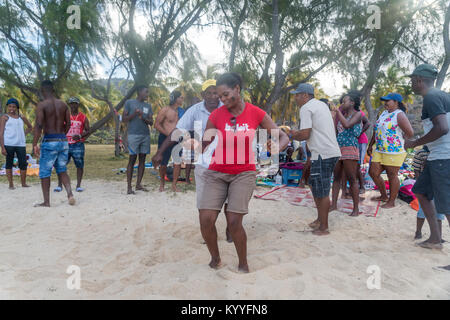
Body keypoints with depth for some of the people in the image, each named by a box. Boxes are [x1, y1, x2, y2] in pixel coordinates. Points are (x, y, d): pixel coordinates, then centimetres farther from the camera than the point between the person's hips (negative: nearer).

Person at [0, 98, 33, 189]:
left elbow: (30, 127, 32)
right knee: (9, 163, 4)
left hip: (21, 144, 4)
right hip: (8, 144, -3)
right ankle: (11, 184, 10)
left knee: (23, 164, 2)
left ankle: (24, 183, 13)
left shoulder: (21, 117, 15)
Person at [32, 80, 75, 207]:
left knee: (45, 173, 7)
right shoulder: (63, 104, 7)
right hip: (63, 141, 5)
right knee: (62, 170, 17)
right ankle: (70, 194, 1)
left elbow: (39, 126, -16)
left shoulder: (42, 105, -8)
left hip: (49, 142, -5)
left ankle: (46, 202, 12)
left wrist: (34, 144, -13)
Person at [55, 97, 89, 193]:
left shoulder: (83, 117, 5)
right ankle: (59, 185, 6)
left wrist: (80, 136, -15)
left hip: (78, 144, -1)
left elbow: (87, 131, 3)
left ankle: (78, 185, 6)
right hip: (66, 144, 2)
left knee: (80, 165, -1)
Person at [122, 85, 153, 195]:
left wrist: (143, 117, -10)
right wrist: (134, 114, -14)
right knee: (132, 159, -7)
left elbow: (151, 122, 8)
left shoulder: (148, 106, 14)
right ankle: (129, 187, -4)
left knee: (142, 159, 4)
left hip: (145, 135, 5)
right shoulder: (129, 103, 3)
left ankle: (138, 184, 12)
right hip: (133, 135, -5)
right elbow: (124, 119, 1)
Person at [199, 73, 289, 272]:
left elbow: (283, 137, -1)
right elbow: (203, 149, 7)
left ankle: (243, 265, 14)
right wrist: (206, 140, -13)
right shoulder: (216, 115, 0)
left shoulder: (256, 113, -2)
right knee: (206, 219, -10)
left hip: (243, 173, -1)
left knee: (234, 222, -12)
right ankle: (215, 258, 18)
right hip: (216, 173, 2)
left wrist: (277, 147, -19)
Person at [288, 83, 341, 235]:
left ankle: (323, 227, 8)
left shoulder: (306, 108, -10)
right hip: (332, 152, 10)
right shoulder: (322, 105, 19)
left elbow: (305, 135, -17)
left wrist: (291, 135, 3)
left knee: (322, 192, -2)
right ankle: (320, 219, 30)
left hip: (323, 154, -10)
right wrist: (297, 133, 20)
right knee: (315, 186, 20)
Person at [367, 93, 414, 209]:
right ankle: (384, 196, 28)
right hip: (379, 150, 9)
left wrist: (400, 138, -3)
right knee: (373, 173, 10)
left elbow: (410, 133, -20)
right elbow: (376, 131, 21)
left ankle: (391, 201, 15)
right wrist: (371, 145, 20)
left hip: (394, 151, -9)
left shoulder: (399, 115, -12)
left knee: (392, 176, 2)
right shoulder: (384, 113, 14)